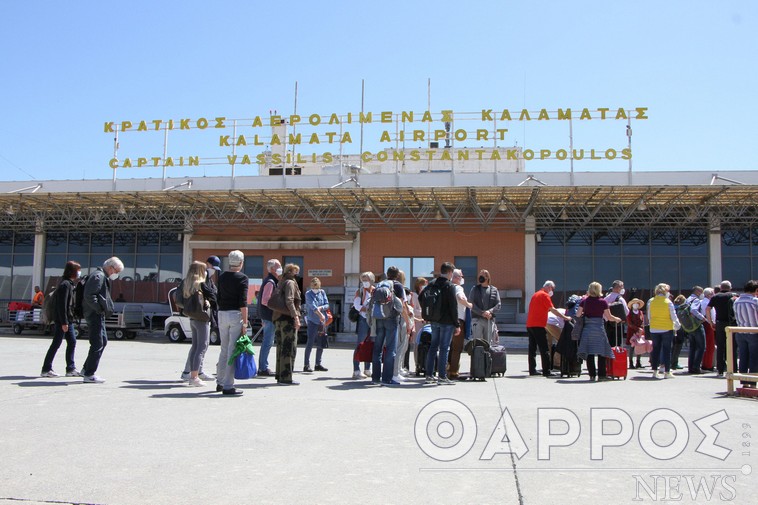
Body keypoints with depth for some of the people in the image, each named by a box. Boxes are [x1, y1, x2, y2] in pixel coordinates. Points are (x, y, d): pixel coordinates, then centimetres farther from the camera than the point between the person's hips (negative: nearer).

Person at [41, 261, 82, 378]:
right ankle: (46, 369, 6)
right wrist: (64, 322, -21)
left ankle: (70, 369, 13)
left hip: (68, 320, 10)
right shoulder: (65, 284, -15)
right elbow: (62, 304, -19)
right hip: (62, 320, -10)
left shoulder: (70, 284, 14)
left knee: (72, 342, 9)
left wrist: (67, 321, 16)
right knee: (56, 343, -3)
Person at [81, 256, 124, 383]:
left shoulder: (103, 277, 19)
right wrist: (99, 309, -18)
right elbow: (89, 295, -23)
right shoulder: (98, 276, -14)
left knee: (103, 341, 17)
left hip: (98, 315, 11)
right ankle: (89, 374, -1)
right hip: (95, 314, -11)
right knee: (97, 344, -7)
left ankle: (86, 369, 24)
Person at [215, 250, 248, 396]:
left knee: (224, 349, 18)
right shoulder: (242, 278, -8)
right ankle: (228, 386, -3)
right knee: (233, 351, -3)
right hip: (236, 314, -6)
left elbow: (218, 298, 13)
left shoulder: (221, 277, 10)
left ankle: (220, 382, 26)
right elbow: (243, 302, -14)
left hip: (222, 314, 6)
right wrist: (245, 323, -13)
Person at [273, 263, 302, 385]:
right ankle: (286, 378, -6)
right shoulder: (290, 283, -8)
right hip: (288, 319, -9)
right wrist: (296, 317, -22)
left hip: (278, 319, 9)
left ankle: (280, 376, 17)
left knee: (281, 348, 13)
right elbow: (289, 301, -19)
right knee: (289, 349, -6)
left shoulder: (281, 283, 19)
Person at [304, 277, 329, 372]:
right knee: (310, 343, -8)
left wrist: (320, 308, -14)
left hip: (322, 322, 5)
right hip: (312, 321, -5)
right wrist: (321, 315, -23)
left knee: (321, 344, 9)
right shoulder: (308, 294, -3)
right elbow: (313, 306, -15)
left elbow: (327, 305, 5)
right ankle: (306, 365, -4)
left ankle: (318, 364, 18)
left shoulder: (322, 292, 10)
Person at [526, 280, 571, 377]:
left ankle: (532, 370, 12)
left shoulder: (535, 295, 20)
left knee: (532, 348, 10)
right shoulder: (545, 295, -7)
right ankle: (546, 371, -6)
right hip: (538, 326, -9)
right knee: (544, 349, -5)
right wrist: (565, 317, -7)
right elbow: (552, 309, -12)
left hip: (529, 325, 9)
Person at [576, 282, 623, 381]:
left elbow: (578, 315, 2)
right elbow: (609, 317, 1)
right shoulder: (603, 301, -3)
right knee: (601, 352, 6)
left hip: (587, 328, 2)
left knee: (589, 352, 3)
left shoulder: (584, 301, 2)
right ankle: (601, 375, 5)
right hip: (599, 327, -2)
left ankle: (592, 375, 1)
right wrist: (617, 319, 19)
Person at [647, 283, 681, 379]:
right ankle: (667, 371, 4)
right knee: (667, 350, 4)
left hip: (654, 329, 3)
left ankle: (655, 371, 10)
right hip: (667, 329, -3)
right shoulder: (668, 302, -10)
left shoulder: (650, 302, 0)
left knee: (656, 349, 10)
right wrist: (677, 326, 10)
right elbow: (673, 316, -4)